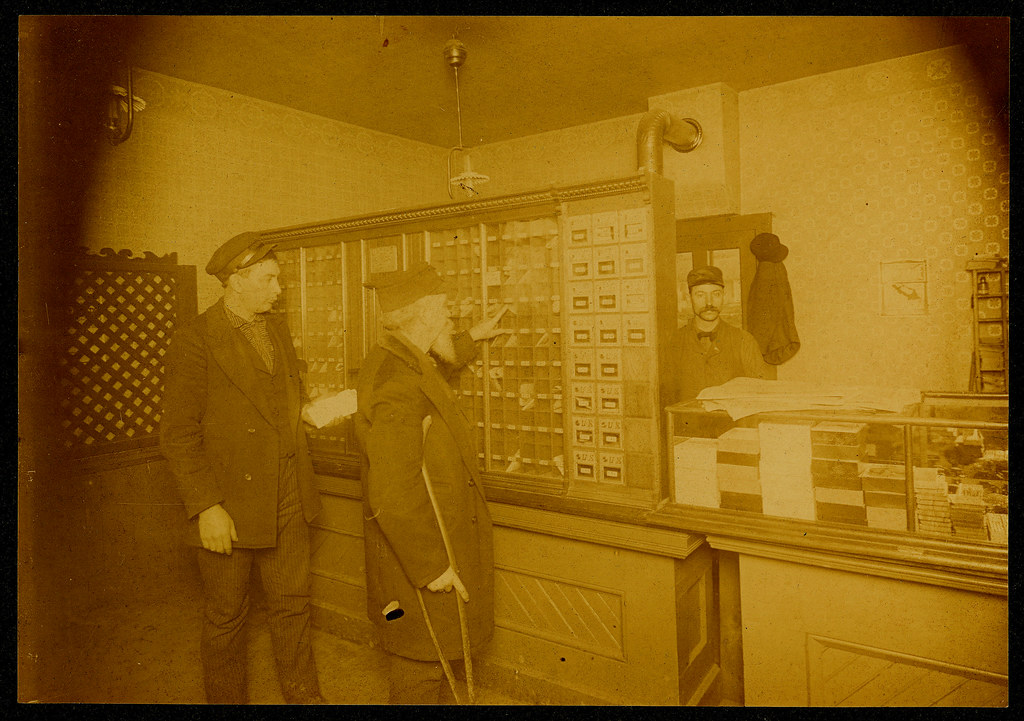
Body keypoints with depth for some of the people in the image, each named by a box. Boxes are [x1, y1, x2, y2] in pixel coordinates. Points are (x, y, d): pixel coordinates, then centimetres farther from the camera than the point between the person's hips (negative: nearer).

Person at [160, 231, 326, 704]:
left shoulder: (277, 330, 10)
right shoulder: (195, 341, -12)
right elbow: (177, 435, -14)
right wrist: (207, 506, -18)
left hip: (286, 504, 6)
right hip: (229, 508, -6)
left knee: (292, 603, 17)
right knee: (226, 616, 13)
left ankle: (303, 696, 35)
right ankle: (227, 699, 35)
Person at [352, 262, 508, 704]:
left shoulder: (402, 362, 5)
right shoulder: (396, 386, -28)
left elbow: (430, 375, 32)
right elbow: (393, 495, -30)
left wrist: (470, 339, 36)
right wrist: (431, 566, -24)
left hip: (437, 542, 10)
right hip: (419, 554, -10)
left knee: (440, 654, 26)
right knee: (421, 666, 9)